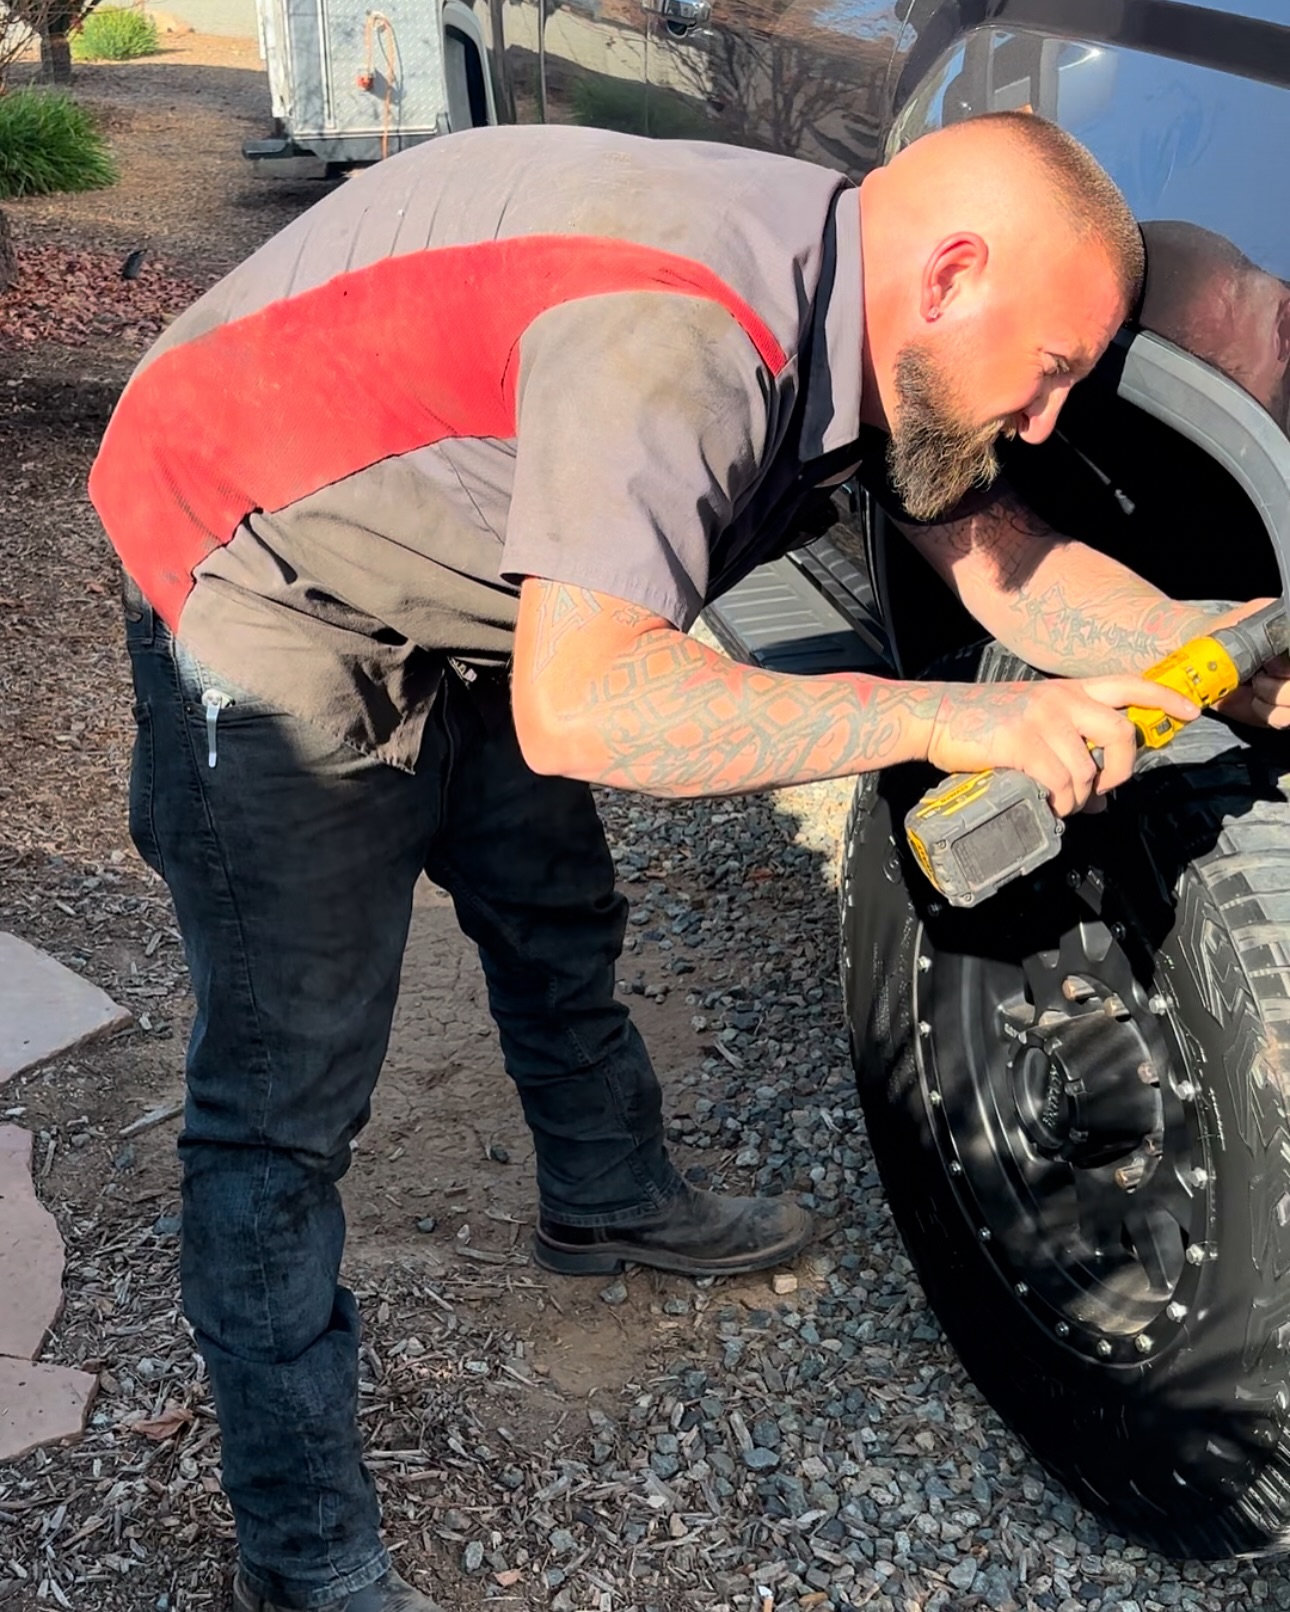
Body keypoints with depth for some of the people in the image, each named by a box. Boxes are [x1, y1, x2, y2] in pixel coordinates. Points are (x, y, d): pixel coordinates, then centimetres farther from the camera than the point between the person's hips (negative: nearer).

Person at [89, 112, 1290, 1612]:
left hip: (448, 588, 9)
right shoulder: (676, 328, -34)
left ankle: (610, 1199, 48)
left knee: (558, 920, 22)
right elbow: (579, 707, -41)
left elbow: (1000, 564, 3)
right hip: (259, 577, -9)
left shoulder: (843, 303, -5)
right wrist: (939, 719, -38)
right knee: (285, 1096, -6)